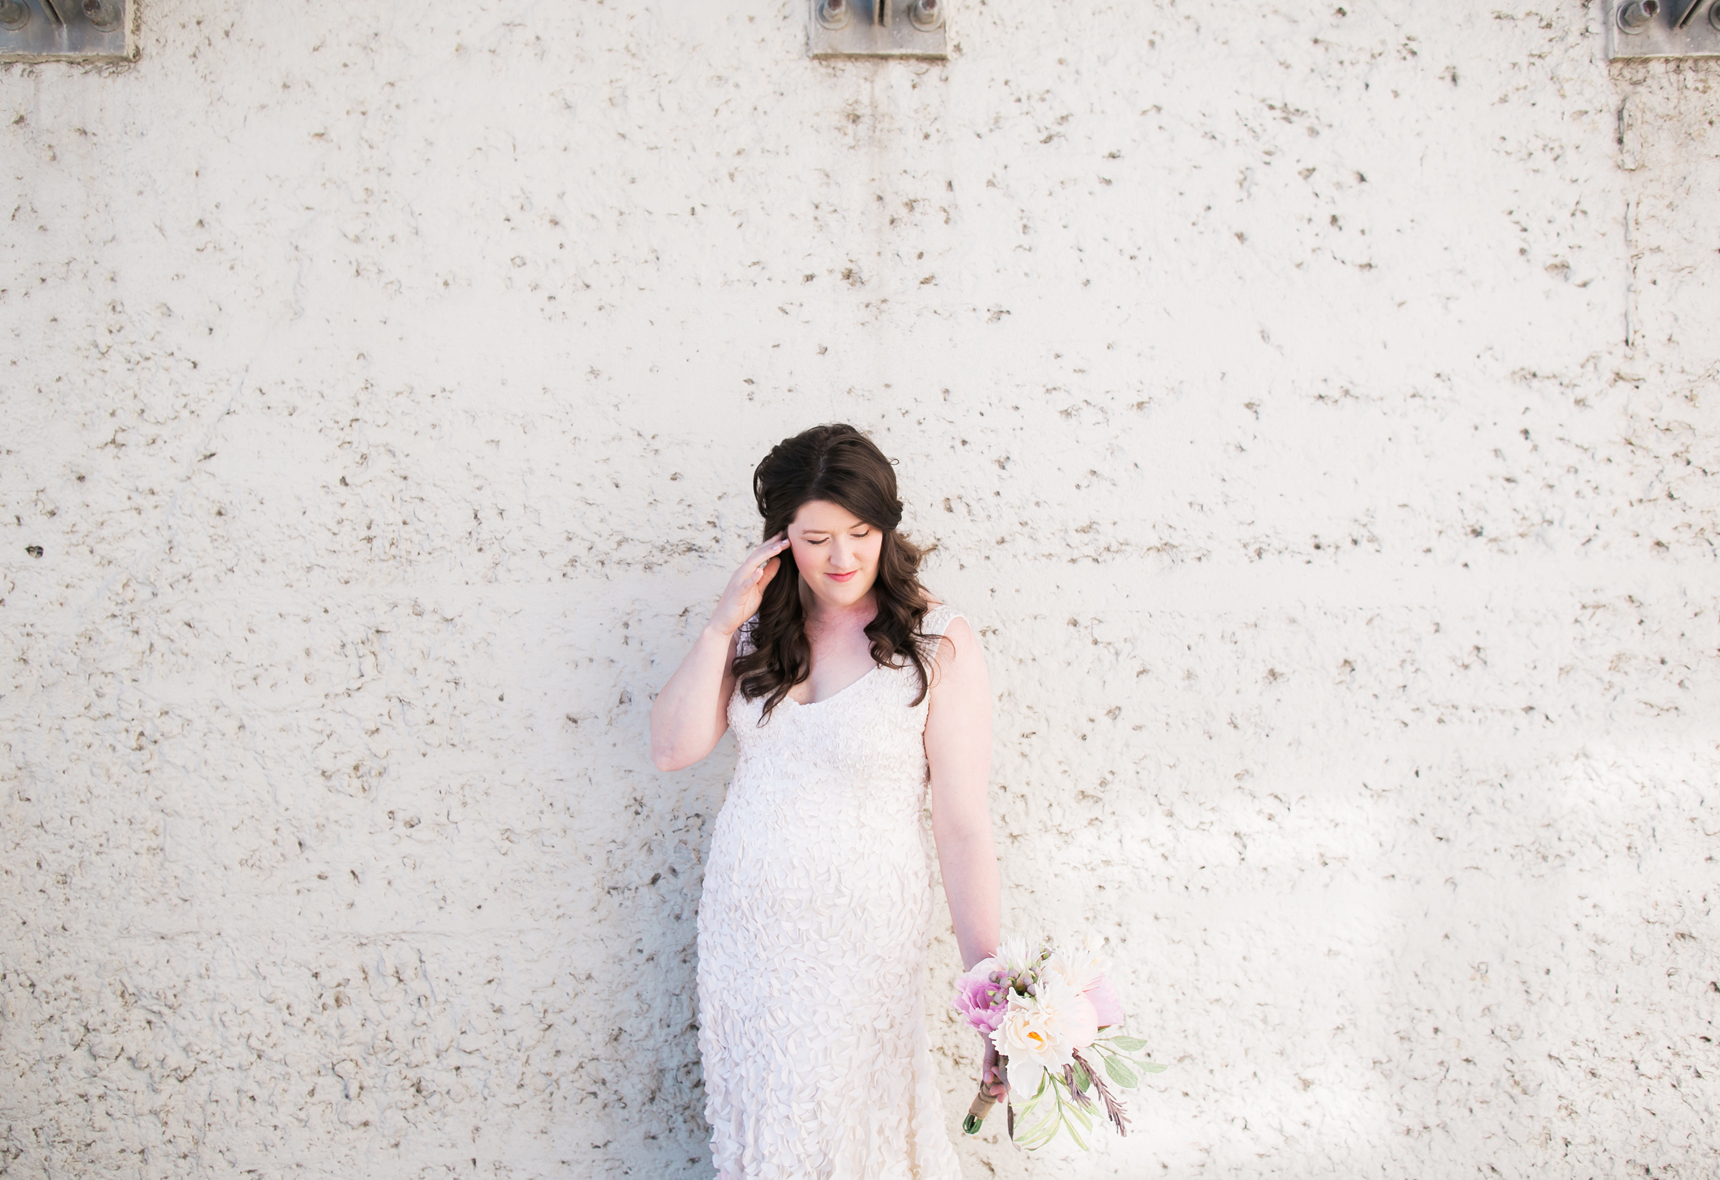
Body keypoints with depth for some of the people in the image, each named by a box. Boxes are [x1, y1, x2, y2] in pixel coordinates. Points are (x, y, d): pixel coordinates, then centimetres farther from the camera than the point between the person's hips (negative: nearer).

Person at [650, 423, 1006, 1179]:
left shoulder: (938, 647, -14)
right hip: (742, 918, 4)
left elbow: (963, 829, -14)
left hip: (860, 931, -4)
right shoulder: (762, 624, 0)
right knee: (754, 1109, 19)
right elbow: (673, 748, -5)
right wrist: (722, 626, -15)